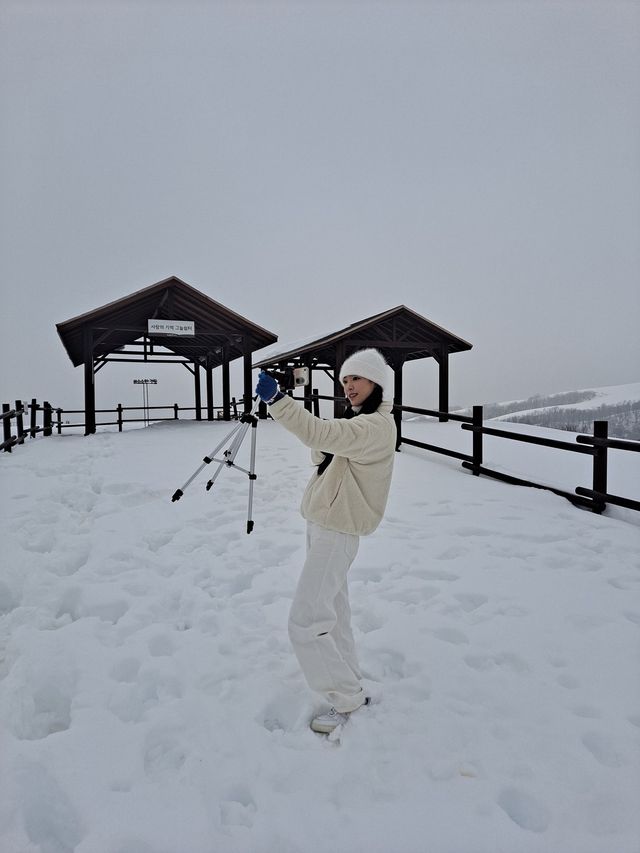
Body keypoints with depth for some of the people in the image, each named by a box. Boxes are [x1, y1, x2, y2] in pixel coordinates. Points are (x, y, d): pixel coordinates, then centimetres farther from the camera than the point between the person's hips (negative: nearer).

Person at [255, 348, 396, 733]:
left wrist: (277, 399, -40)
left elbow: (320, 433, -35)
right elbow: (323, 454, 15)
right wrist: (321, 452, -7)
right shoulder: (356, 421, 14)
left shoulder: (377, 426, -19)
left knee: (305, 622, -10)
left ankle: (348, 699, 4)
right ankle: (350, 683, 34)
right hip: (323, 525, 10)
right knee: (334, 610, 19)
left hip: (337, 532, -10)